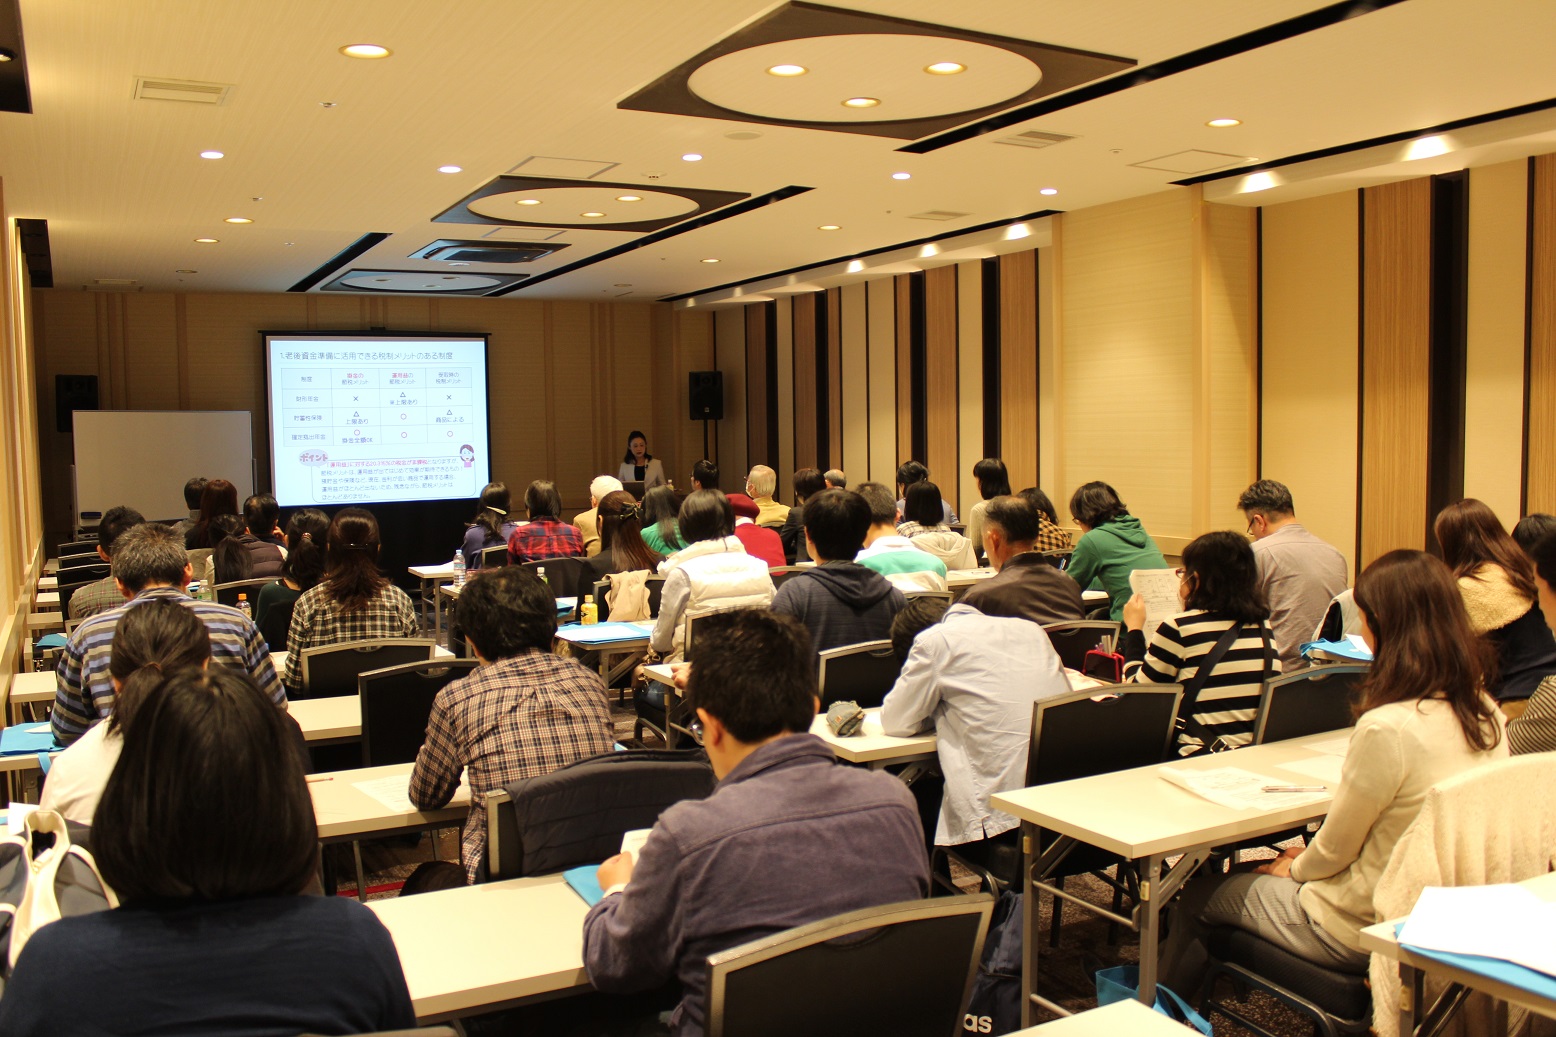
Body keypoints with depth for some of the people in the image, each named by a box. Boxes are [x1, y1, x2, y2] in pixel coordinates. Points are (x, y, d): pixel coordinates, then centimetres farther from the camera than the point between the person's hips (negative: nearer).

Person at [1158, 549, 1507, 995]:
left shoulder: (1387, 728, -29)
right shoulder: (1486, 715, -4)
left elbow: (1334, 849, -16)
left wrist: (1295, 868, 6)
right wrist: (1307, 860, 13)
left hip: (1364, 927, -8)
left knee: (1199, 896, 14)